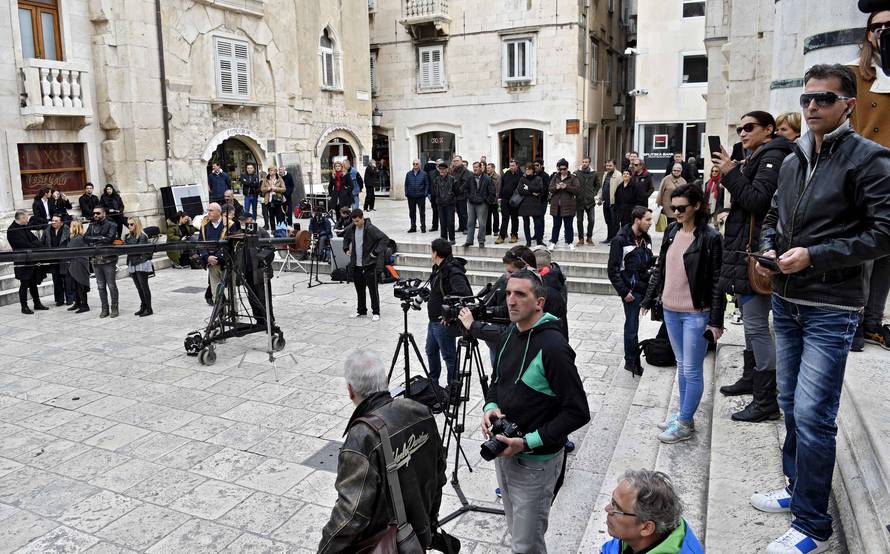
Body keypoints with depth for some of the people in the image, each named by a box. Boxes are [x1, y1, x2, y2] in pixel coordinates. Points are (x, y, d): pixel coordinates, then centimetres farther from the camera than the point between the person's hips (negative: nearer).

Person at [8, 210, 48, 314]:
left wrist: (35, 245, -8)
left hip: (31, 260, 8)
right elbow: (23, 244, -20)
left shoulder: (25, 227, 12)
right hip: (22, 262, -8)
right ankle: (24, 307, 7)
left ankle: (37, 303, 23)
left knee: (33, 283, 15)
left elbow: (34, 239, 11)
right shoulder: (12, 230, -13)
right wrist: (35, 247, -12)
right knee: (24, 284, -1)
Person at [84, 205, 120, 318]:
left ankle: (114, 308, 6)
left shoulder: (111, 225, -1)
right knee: (101, 286, 8)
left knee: (111, 285, -1)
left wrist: (94, 239, -7)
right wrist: (101, 238, -11)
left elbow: (110, 238, -15)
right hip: (95, 260, 5)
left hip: (108, 259, -5)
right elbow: (85, 238, 2)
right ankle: (104, 309, 15)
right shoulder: (92, 226, 15)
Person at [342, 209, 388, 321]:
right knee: (359, 289, 14)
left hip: (369, 264, -6)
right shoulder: (351, 228, 5)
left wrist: (376, 252, -20)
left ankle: (376, 312, 9)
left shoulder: (370, 229, -15)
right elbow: (346, 238, 26)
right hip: (356, 265, 6)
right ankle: (361, 311, 27)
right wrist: (346, 249, 13)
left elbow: (385, 238, -19)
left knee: (373, 289, 0)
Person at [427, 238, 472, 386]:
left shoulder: (453, 272, -22)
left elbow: (465, 294, -32)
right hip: (433, 320, 10)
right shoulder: (439, 269, 7)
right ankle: (432, 383, 40)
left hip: (444, 322, -10)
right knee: (431, 351, 22)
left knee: (449, 356, 3)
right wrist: (425, 295, 10)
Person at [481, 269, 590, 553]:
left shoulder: (552, 347, -23)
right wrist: (491, 406, -5)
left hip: (535, 462, -7)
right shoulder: (509, 335, 2)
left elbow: (578, 412, -23)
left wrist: (529, 442, -25)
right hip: (504, 452, 8)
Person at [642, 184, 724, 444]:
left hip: (696, 314, -6)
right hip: (670, 310, 6)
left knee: (692, 371, 3)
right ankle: (683, 414, 28)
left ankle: (684, 423, 14)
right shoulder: (671, 232, 5)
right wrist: (648, 300, 13)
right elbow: (660, 268, 13)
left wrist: (716, 320, -13)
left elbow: (717, 281, -12)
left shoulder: (710, 237, -12)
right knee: (682, 367, 17)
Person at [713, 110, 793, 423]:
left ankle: (767, 402, -3)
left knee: (756, 326, -9)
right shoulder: (756, 158, 20)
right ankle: (751, 378, 32)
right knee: (752, 322, 19)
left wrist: (731, 173, -14)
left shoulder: (773, 157, -10)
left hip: (754, 254, -11)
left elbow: (757, 200, -21)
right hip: (745, 251, 11)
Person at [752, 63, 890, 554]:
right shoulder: (793, 159, 11)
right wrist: (768, 249, 1)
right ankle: (797, 489, 35)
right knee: (791, 405, 17)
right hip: (786, 301, 7)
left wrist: (814, 256, -20)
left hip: (830, 308, -7)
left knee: (812, 415, -6)